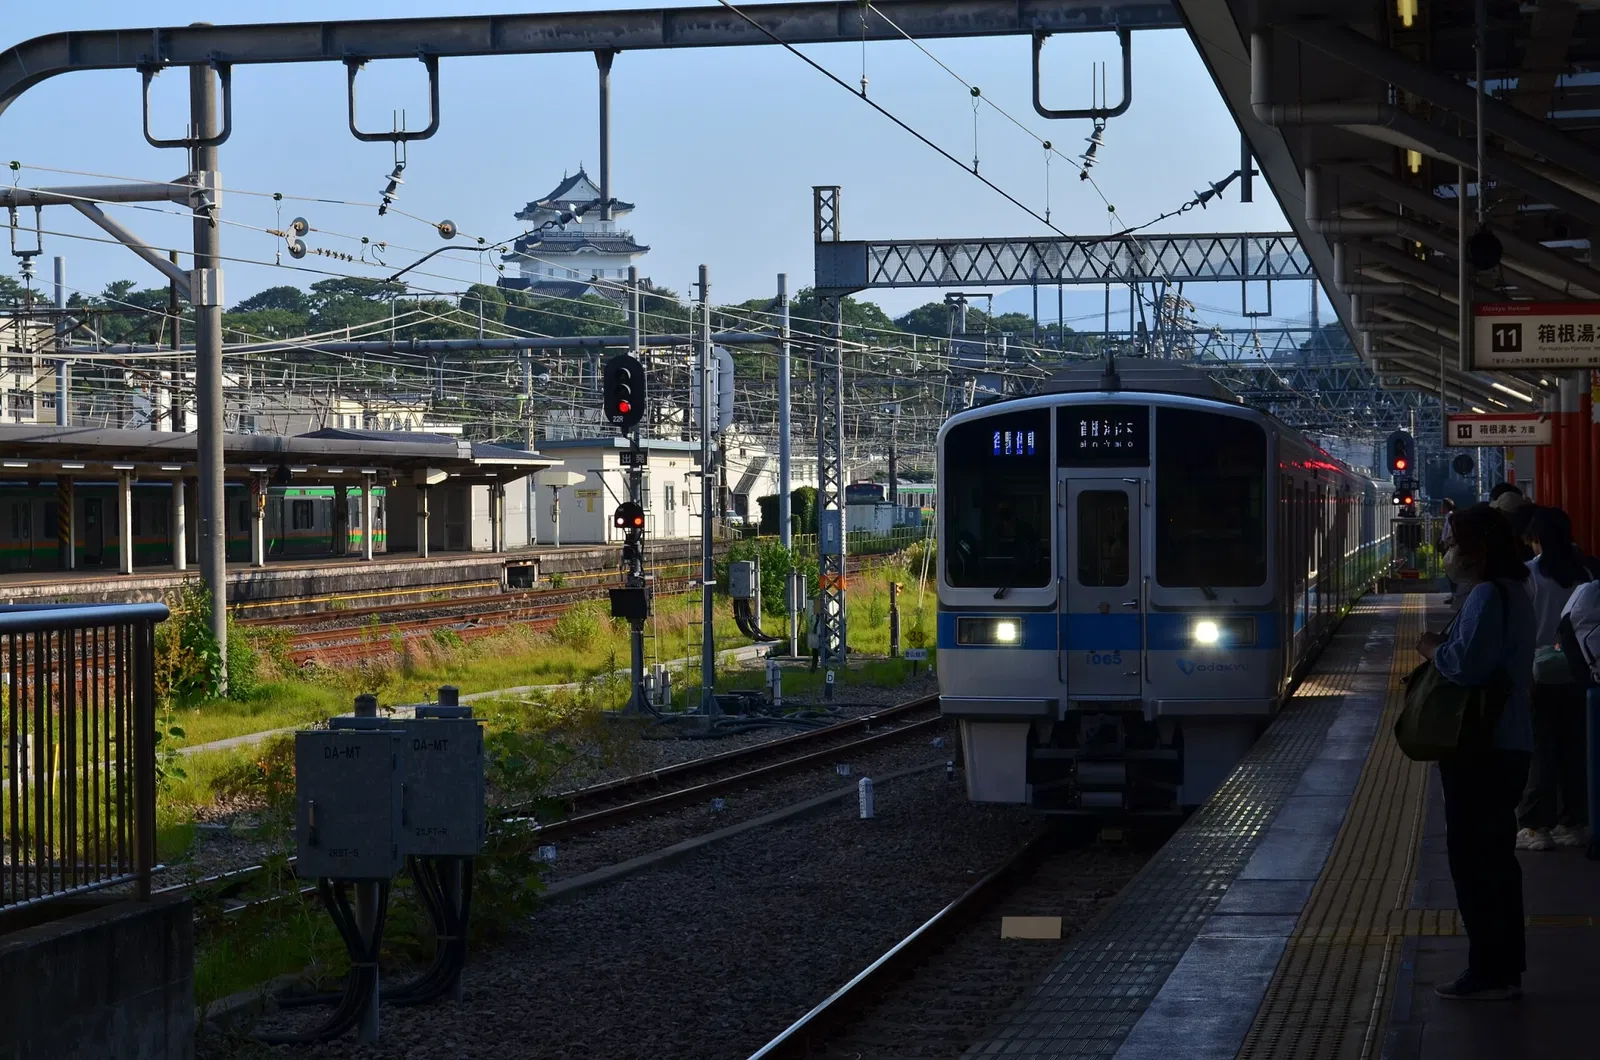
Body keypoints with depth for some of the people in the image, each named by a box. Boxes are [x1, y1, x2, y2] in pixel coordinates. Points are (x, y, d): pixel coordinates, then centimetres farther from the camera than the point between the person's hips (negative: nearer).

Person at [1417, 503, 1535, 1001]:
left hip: (1482, 750, -10)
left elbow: (1467, 665, -27)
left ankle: (1489, 972, -3)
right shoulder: (1513, 593, 15)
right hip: (1506, 744, 10)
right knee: (1495, 856, 15)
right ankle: (1505, 968, 20)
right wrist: (1445, 649, 9)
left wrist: (1433, 649, -8)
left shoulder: (1488, 596, -18)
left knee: (1473, 857, -5)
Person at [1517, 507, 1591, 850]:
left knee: (1539, 752, 2)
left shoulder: (1530, 573, -11)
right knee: (1573, 749, 10)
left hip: (1539, 675, -4)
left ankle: (1536, 826, 2)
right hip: (1574, 675, 4)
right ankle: (1573, 822, 15)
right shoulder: (1582, 573, -1)